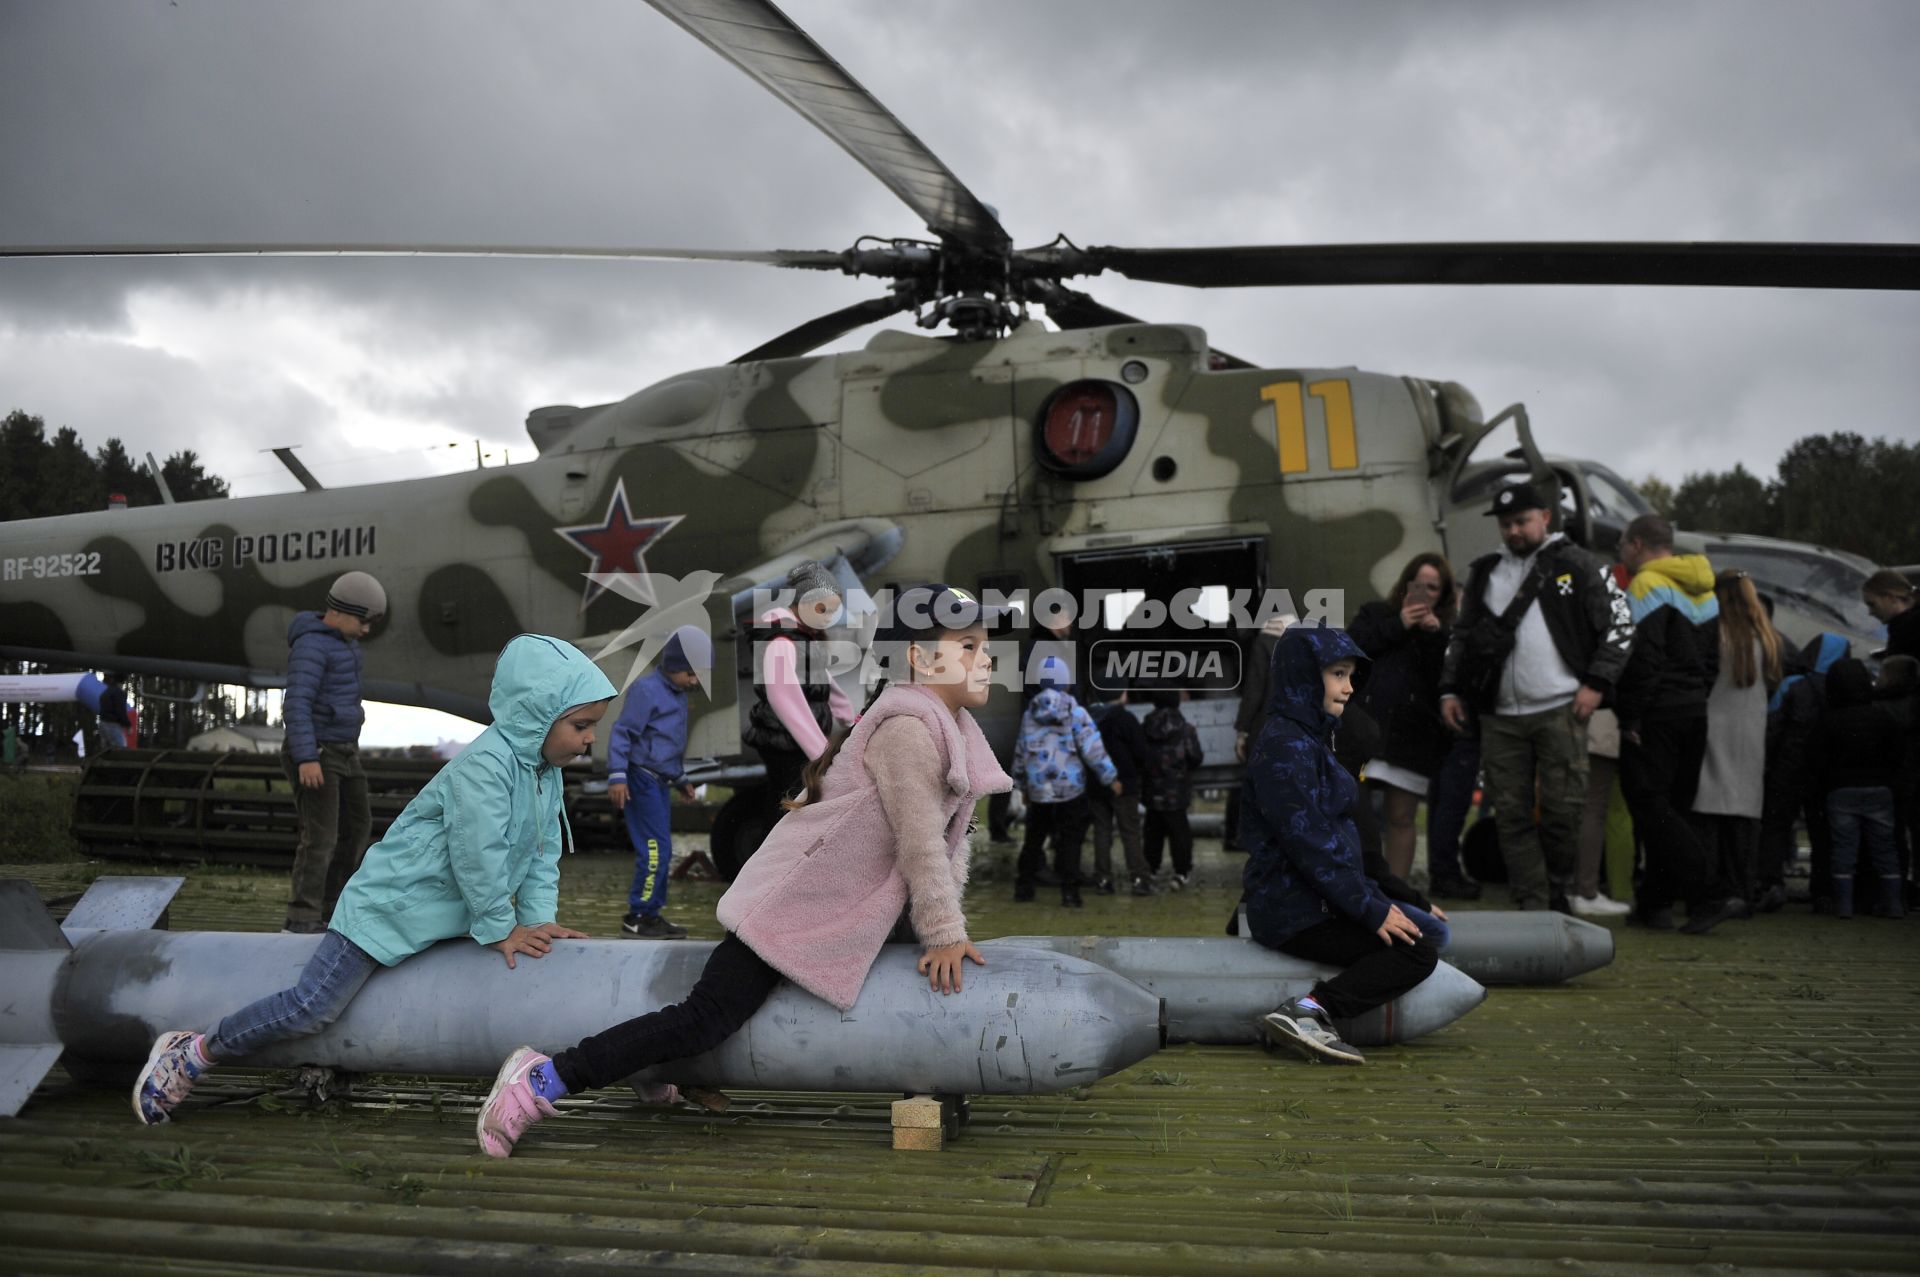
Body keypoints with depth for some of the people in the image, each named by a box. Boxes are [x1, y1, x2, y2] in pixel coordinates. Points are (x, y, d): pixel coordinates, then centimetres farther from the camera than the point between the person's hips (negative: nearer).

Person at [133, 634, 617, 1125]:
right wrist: (500, 929, -17)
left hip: (446, 916, 9)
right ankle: (193, 1054, 11)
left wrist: (539, 918, -3)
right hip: (390, 906, -9)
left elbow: (543, 854, 8)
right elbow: (477, 857, -27)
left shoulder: (547, 773, 4)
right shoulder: (484, 765, -26)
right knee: (310, 1007, -8)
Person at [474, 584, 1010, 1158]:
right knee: (706, 1019, -13)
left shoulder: (954, 729, 9)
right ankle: (540, 1080, -6)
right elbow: (920, 841, -22)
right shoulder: (905, 728, -21)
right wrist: (945, 933, -17)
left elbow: (948, 838, 12)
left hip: (847, 912, 10)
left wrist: (947, 922, 7)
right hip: (795, 902, -10)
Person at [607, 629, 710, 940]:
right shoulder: (646, 690, -12)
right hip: (642, 781, -9)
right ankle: (637, 917, -4)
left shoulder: (677, 695, 16)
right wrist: (617, 776, -25)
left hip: (660, 783, 9)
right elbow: (621, 733, -17)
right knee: (655, 850, -11)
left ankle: (652, 915, 17)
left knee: (661, 853, 11)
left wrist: (681, 779, 30)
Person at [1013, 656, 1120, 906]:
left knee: (1034, 840, 17)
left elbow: (1020, 753, 12)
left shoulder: (1029, 715, 5)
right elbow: (1093, 750, -12)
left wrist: (1022, 786, 24)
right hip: (1071, 789, -4)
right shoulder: (1075, 713, -9)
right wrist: (1111, 777, -2)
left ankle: (1023, 887, 20)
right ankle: (1069, 892, -2)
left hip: (1038, 791, 4)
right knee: (1069, 842, 2)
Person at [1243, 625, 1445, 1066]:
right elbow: (1306, 842, -22)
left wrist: (1375, 898, 12)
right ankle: (1305, 1014, -21)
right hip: (1294, 910, -11)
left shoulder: (1309, 738, 17)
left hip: (1317, 901, 11)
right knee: (1417, 951, -16)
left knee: (1428, 930, 15)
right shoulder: (1285, 744, -16)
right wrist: (1370, 909, -18)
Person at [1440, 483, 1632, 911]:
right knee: (1511, 815, 3)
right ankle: (1532, 907, 9)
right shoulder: (1484, 573, 16)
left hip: (1559, 711, -4)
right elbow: (1462, 636, 22)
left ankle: (1557, 891, 20)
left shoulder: (1579, 566, 4)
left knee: (1562, 808, -2)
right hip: (1500, 716, 4)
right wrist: (1451, 689, 13)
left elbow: (1619, 625, 3)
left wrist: (1596, 683, -6)